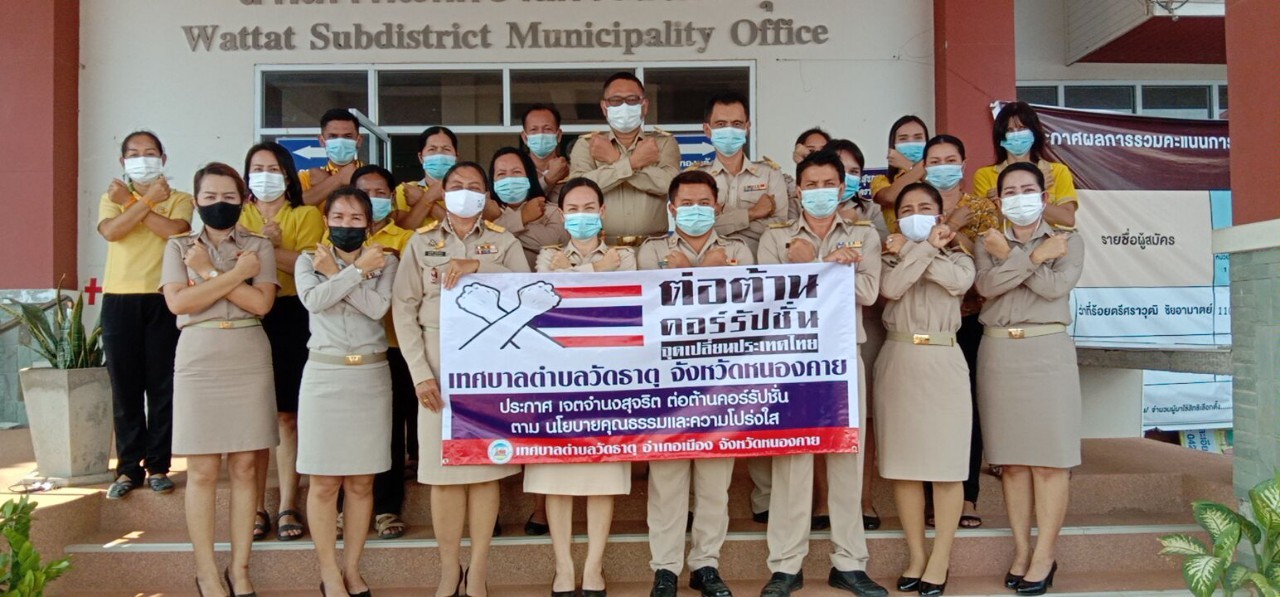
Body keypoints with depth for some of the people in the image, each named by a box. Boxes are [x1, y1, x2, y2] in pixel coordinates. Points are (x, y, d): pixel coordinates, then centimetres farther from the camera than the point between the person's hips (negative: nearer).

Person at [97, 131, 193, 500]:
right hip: (119, 300, 2)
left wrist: (131, 202, -8)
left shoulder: (179, 200, 8)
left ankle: (158, 465, 9)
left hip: (163, 300, -2)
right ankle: (128, 467, 11)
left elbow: (174, 230, -14)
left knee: (162, 386, 0)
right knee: (125, 388, 3)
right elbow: (110, 231, -8)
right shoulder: (112, 198, 13)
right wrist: (147, 200, -11)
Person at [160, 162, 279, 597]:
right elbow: (179, 302, -8)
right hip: (198, 361, 0)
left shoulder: (258, 246, 8)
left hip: (250, 361, 1)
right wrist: (236, 273, -9)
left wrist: (209, 272, -9)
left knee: (245, 467, 3)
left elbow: (261, 303, -6)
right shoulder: (179, 246, 8)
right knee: (203, 470, 1)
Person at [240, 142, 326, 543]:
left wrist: (268, 247, -15)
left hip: (291, 320, -1)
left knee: (288, 415, 0)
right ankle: (256, 507, 7)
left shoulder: (307, 216, 11)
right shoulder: (238, 216, 17)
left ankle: (288, 507, 6)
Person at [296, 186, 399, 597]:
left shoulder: (385, 262, 7)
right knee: (324, 482, 1)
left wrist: (335, 273, -8)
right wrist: (358, 269, -11)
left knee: (361, 482, 6)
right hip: (324, 374, -1)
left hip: (371, 375, 1)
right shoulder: (309, 261, 7)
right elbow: (314, 299, -14)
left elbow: (378, 306, -12)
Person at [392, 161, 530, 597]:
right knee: (443, 466, 0)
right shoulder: (422, 242, 9)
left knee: (486, 466, 2)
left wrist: (479, 266, -17)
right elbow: (404, 308, 1)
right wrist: (420, 372, -8)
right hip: (440, 363, 0)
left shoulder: (504, 242, 9)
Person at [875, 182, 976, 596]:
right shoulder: (889, 258, 11)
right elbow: (890, 287, -12)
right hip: (898, 362, 1)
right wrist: (926, 248, -7)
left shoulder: (956, 256, 11)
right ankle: (916, 555, 14)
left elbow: (960, 282, -14)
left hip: (942, 363, -1)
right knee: (903, 462, 3)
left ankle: (940, 559, 6)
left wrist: (913, 252, -7)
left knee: (946, 462, -2)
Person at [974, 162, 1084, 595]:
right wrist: (1035, 258, -10)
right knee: (1011, 458, 5)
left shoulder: (1068, 242, 8)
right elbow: (986, 286, -8)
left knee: (1049, 457, -3)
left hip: (1047, 351, -2)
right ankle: (1021, 550, 13)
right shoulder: (988, 244, 12)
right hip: (998, 352, 2)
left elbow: (1057, 286, -11)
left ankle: (1044, 556, 5)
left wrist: (1010, 257, -8)